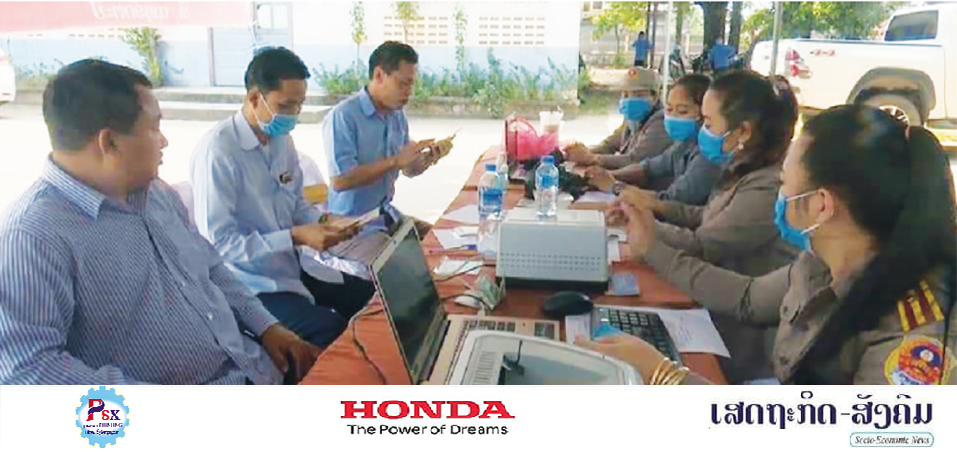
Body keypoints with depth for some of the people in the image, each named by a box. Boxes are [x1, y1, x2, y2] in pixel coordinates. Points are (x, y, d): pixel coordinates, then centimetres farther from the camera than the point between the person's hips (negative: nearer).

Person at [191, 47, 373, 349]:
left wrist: (323, 221, -7)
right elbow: (219, 243, -22)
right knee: (331, 330, -24)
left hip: (292, 267, 8)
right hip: (249, 283, -8)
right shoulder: (216, 152, -21)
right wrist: (295, 237, -26)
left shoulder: (282, 140, 4)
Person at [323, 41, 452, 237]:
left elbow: (409, 169, 14)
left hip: (386, 214, 8)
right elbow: (340, 180, -24)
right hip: (351, 222, -7)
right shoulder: (342, 116, -17)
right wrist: (394, 161, -25)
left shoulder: (397, 115, 6)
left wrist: (430, 157, -7)